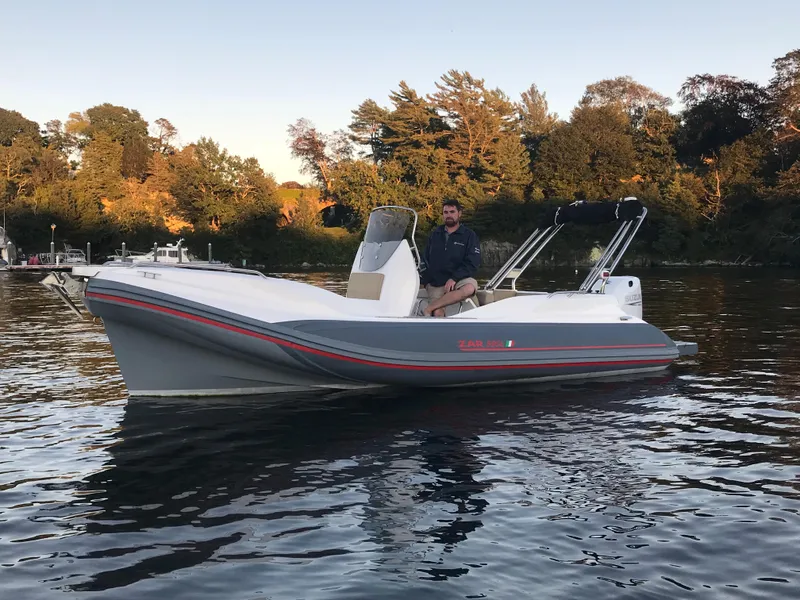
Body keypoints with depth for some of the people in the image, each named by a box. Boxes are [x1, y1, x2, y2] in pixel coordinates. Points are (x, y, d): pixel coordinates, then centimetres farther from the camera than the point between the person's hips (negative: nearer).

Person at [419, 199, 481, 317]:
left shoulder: (469, 235, 5)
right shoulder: (435, 234, 17)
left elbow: (473, 263, -6)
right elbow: (425, 260, 21)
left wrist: (454, 278, -18)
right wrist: (422, 282, 5)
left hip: (458, 280, -2)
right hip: (435, 282, 2)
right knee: (437, 313, -25)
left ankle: (428, 309, -34)